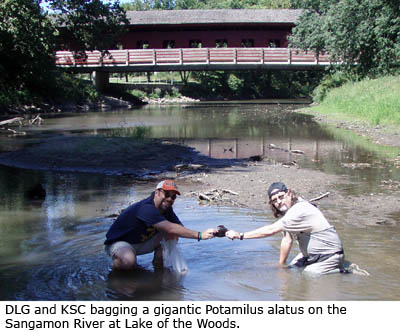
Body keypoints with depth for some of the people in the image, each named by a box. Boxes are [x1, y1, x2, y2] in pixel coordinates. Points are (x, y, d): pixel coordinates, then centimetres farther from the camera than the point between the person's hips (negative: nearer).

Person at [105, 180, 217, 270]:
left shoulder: (166, 209, -4)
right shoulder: (146, 208, -33)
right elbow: (171, 229, -42)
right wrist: (199, 235, -45)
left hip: (142, 242, 7)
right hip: (119, 242, -7)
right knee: (128, 262, -40)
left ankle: (158, 260, 1)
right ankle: (116, 262, -6)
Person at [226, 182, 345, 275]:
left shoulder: (300, 211, -30)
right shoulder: (287, 209, 2)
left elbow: (271, 230, -32)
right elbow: (287, 240, 5)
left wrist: (240, 235, -30)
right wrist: (281, 265, 6)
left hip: (330, 256, -9)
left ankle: (340, 272, 2)